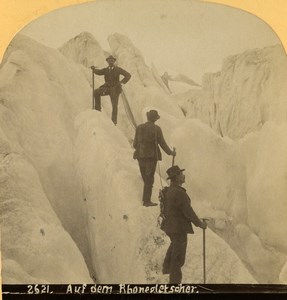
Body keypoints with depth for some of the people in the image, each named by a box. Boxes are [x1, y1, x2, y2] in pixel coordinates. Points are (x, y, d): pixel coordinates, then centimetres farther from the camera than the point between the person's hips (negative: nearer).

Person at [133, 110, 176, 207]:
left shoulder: (139, 128, 2)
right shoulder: (156, 129, -9)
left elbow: (135, 144, 6)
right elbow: (162, 143, -5)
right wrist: (170, 152, 9)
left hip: (141, 155, 4)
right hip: (152, 155, -4)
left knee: (146, 178, 15)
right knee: (149, 179, 2)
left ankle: (146, 199, 18)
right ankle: (147, 201, 3)